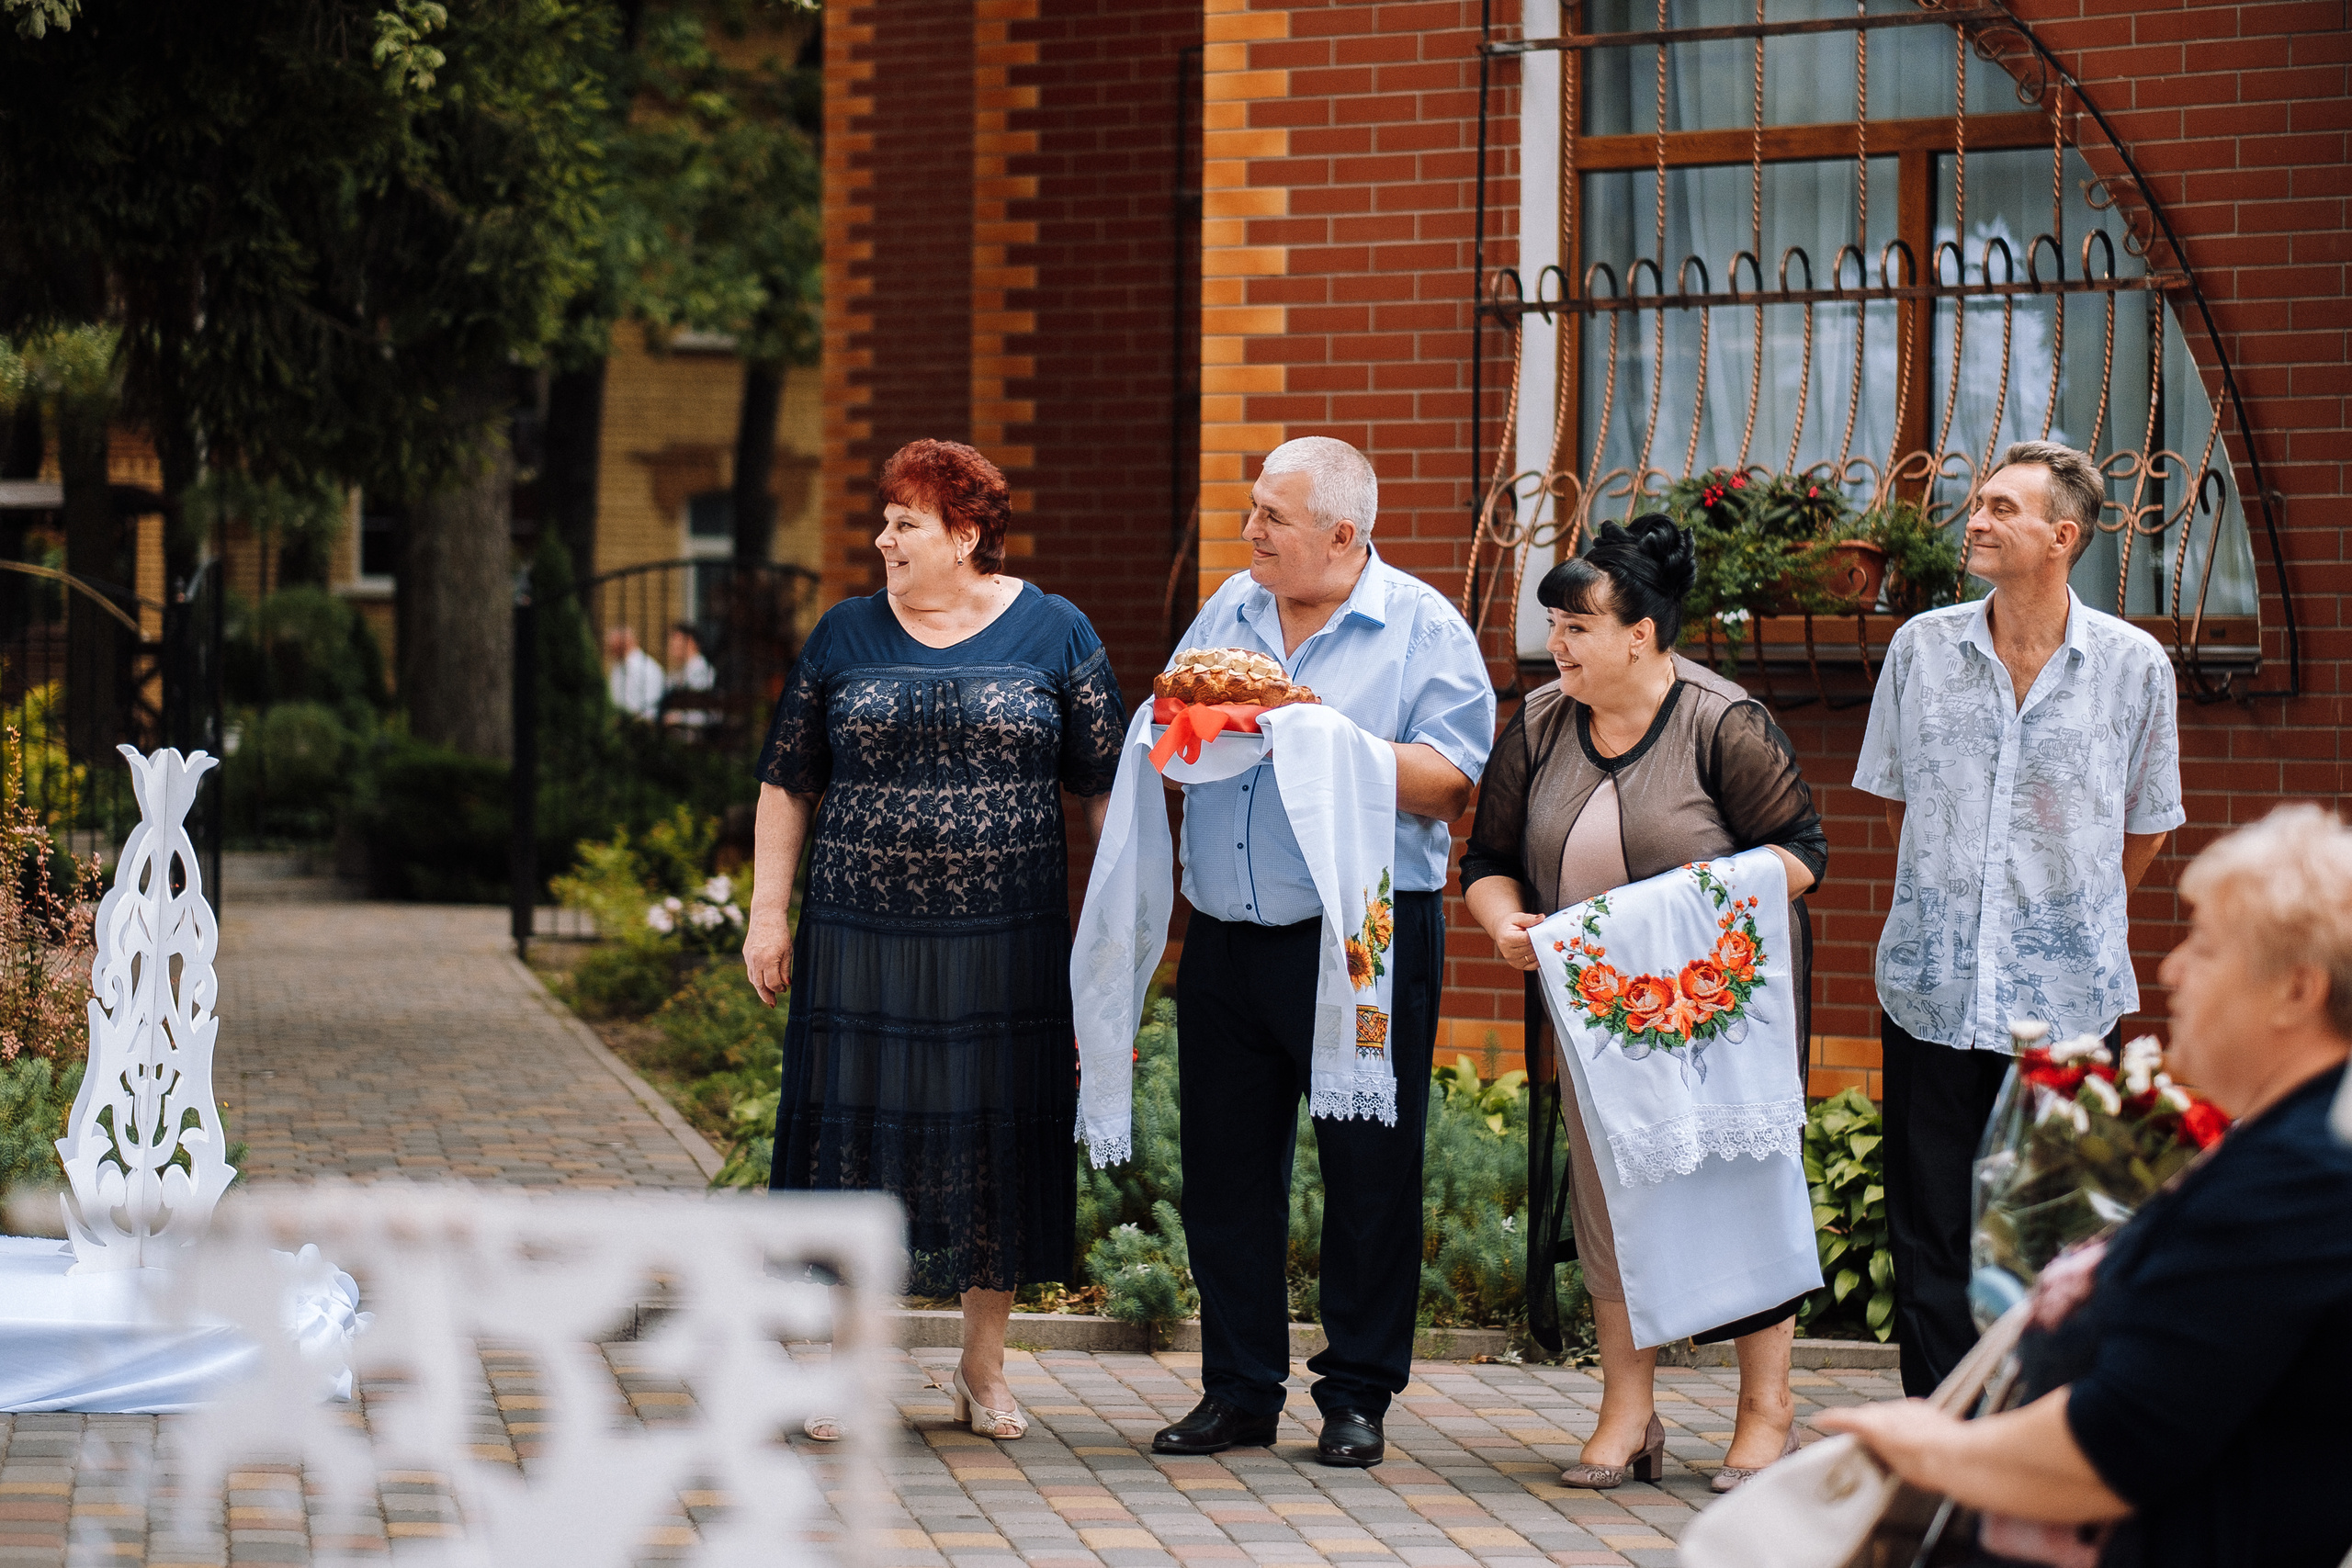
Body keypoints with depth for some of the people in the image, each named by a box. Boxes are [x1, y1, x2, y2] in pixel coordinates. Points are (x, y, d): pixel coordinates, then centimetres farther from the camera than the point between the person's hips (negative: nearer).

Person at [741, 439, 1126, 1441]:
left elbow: (1107, 784, 4)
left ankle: (984, 1369, 17)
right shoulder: (845, 635, 7)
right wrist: (768, 914, 3)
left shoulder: (1053, 633, 3)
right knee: (858, 1132, 3)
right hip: (862, 938, 1)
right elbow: (787, 783, 10)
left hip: (1005, 944, -1)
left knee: (994, 1140, 5)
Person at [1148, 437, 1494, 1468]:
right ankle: (1239, 1390, 17)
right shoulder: (1228, 611, 13)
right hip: (1228, 940, 5)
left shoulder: (1422, 629, -3)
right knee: (1226, 1161, 7)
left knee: (1368, 1170, 0)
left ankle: (1357, 1395, 11)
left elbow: (1450, 783, -12)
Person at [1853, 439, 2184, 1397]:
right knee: (1931, 1229, 4)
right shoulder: (1921, 648, 3)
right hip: (1932, 989, 2)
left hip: (2069, 996, -2)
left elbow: (2144, 827, 10)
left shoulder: (2133, 665, -2)